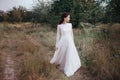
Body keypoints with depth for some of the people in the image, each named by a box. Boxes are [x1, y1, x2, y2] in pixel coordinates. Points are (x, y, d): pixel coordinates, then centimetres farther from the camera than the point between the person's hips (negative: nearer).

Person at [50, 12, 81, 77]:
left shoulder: (70, 24, 4)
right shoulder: (59, 26, -7)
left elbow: (71, 34, 12)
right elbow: (58, 35, -3)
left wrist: (73, 42, 14)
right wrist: (57, 45, -3)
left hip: (69, 42, 4)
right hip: (62, 42, -4)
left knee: (70, 55, 9)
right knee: (61, 55, 11)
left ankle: (68, 69, 28)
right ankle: (57, 62, 43)